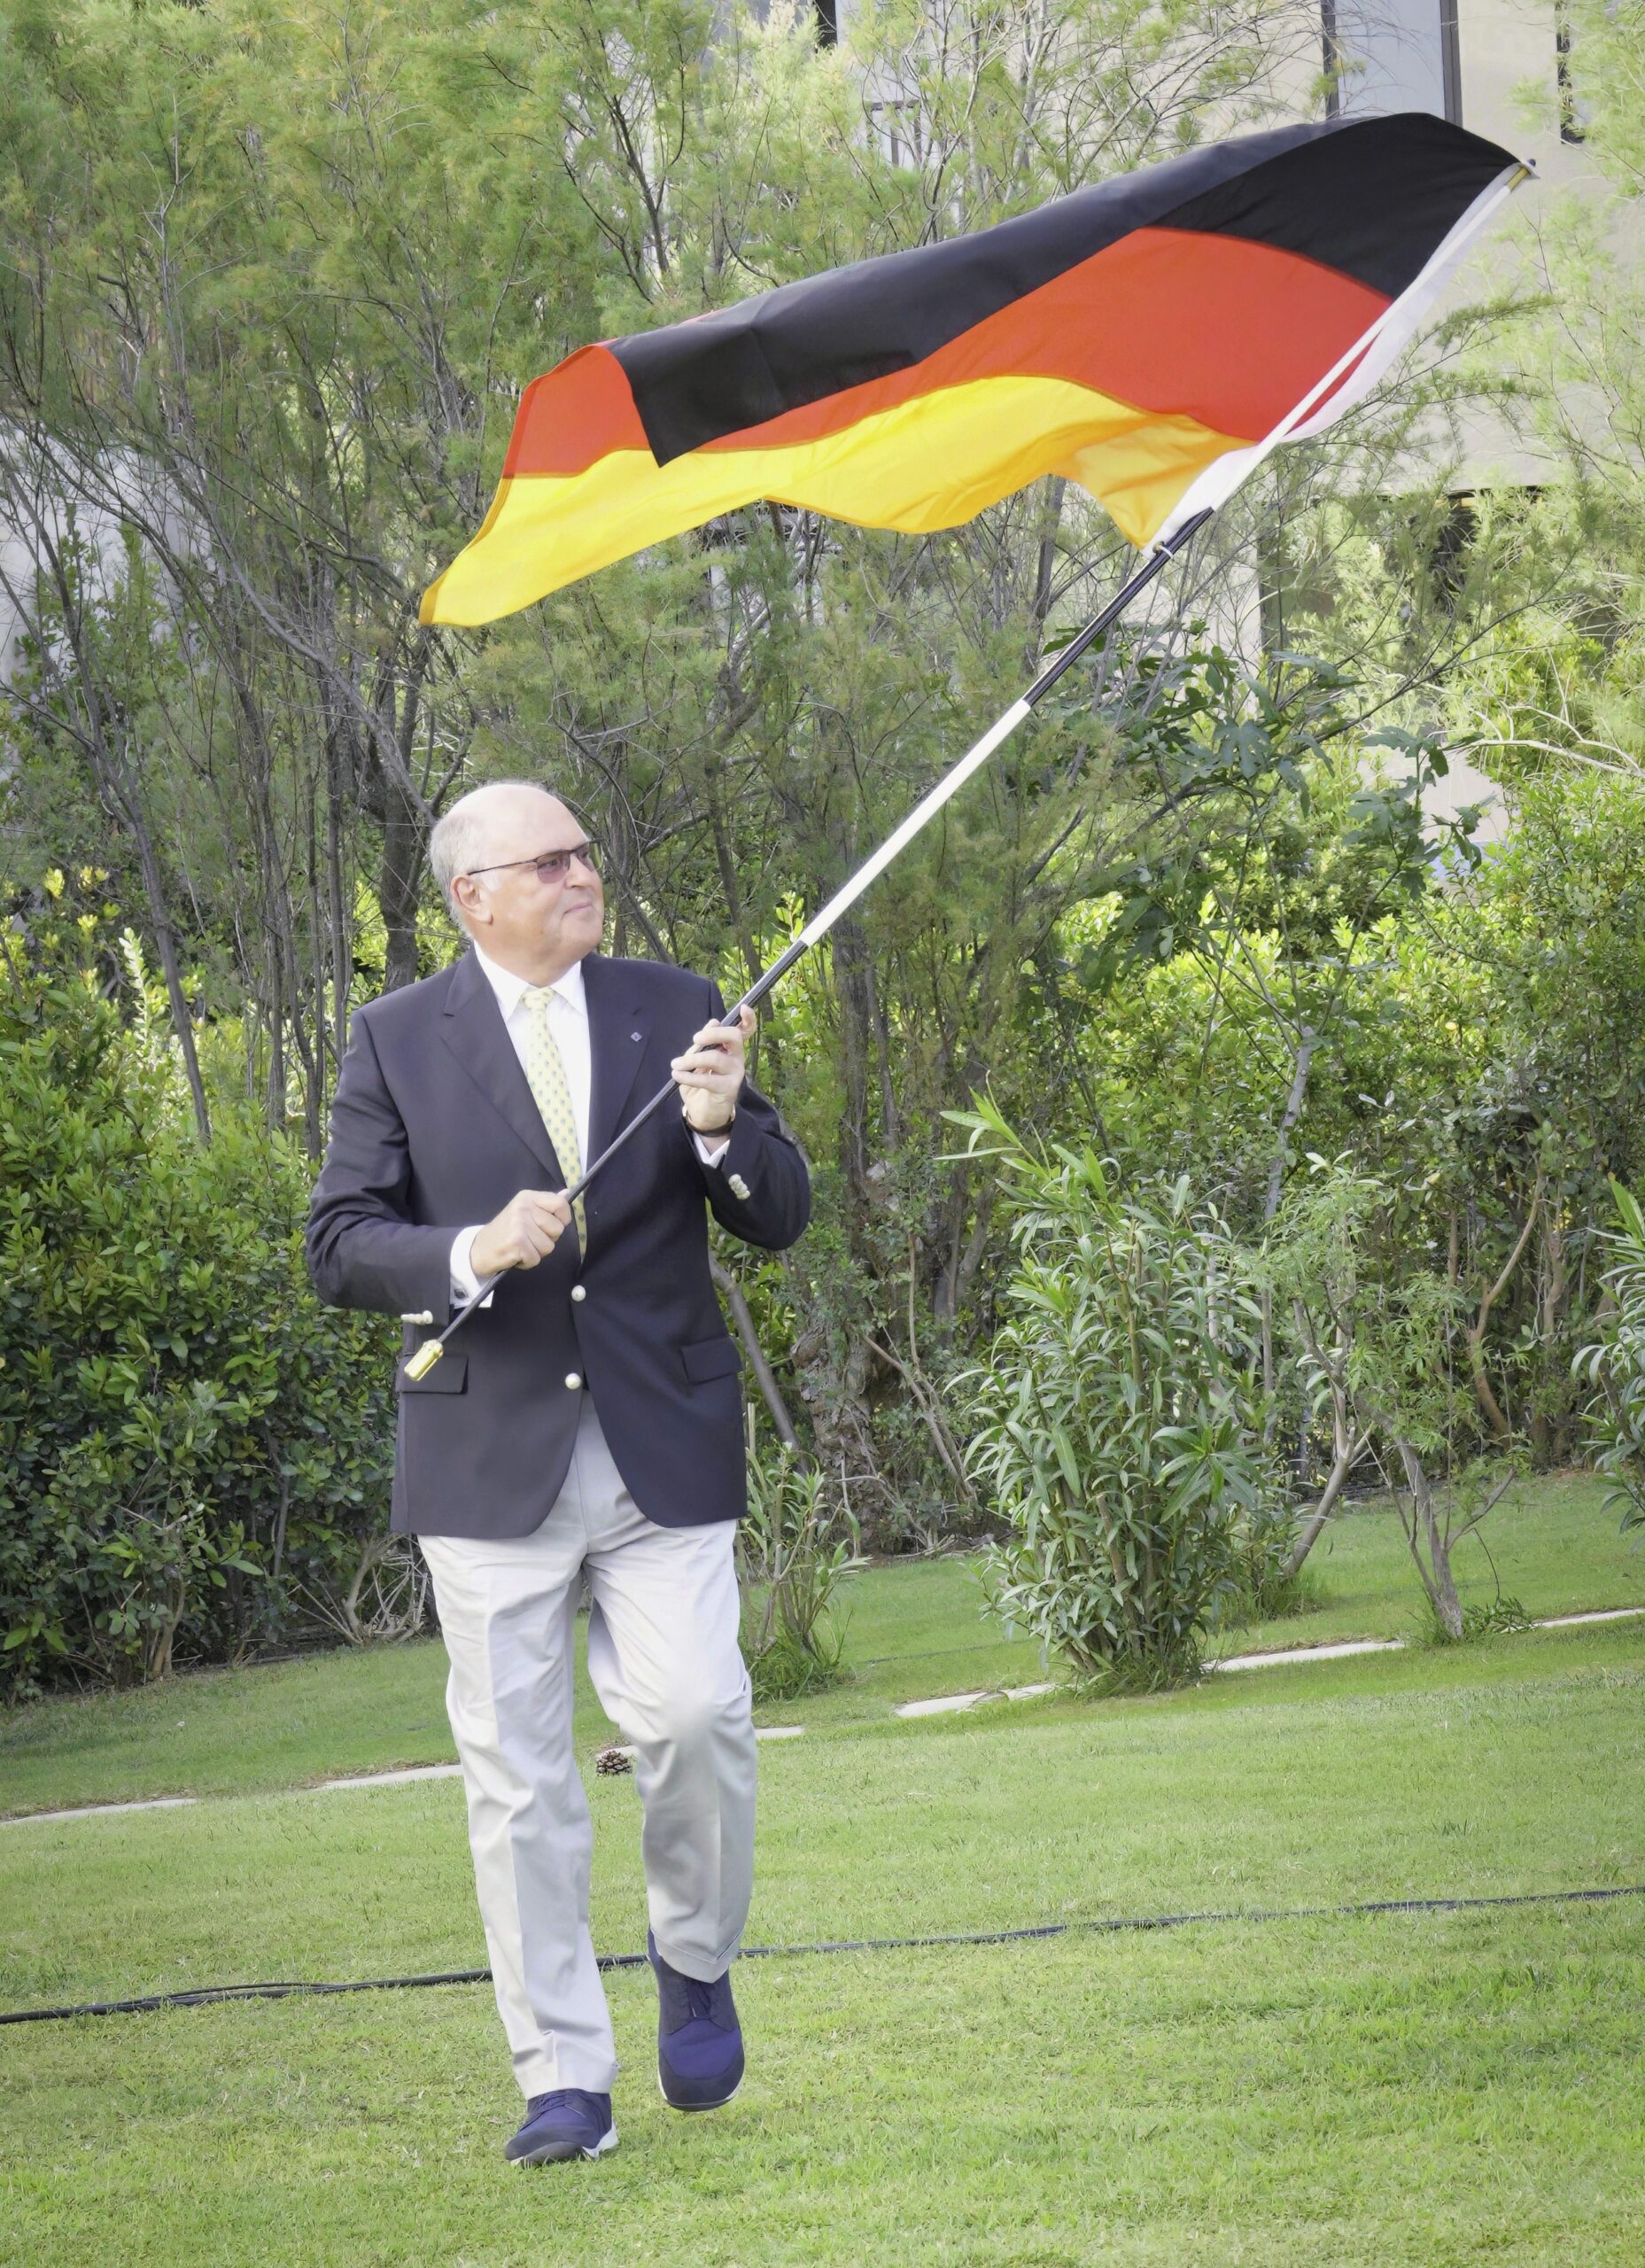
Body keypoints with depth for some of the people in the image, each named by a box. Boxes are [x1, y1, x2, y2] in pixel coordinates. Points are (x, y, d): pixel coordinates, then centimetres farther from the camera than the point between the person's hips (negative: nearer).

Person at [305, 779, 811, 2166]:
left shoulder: (675, 1012, 8)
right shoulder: (398, 1042, 4)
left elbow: (781, 1219, 7)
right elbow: (341, 1247, 0)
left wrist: (723, 1127, -13)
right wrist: (468, 1255, -18)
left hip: (664, 1450, 1)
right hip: (491, 1463, -1)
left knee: (695, 1714, -13)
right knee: (515, 1772, -1)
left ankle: (696, 1963, 16)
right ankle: (564, 2079, 7)